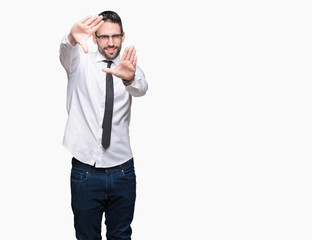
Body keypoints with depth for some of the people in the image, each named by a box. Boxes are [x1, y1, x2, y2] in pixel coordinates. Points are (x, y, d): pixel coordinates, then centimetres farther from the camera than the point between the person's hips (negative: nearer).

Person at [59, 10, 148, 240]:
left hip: (122, 170, 2)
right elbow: (65, 52, -21)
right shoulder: (81, 61, 2)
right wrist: (72, 38, -47)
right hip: (85, 170, -1)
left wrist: (129, 78, -43)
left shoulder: (129, 67, 5)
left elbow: (141, 88, -17)